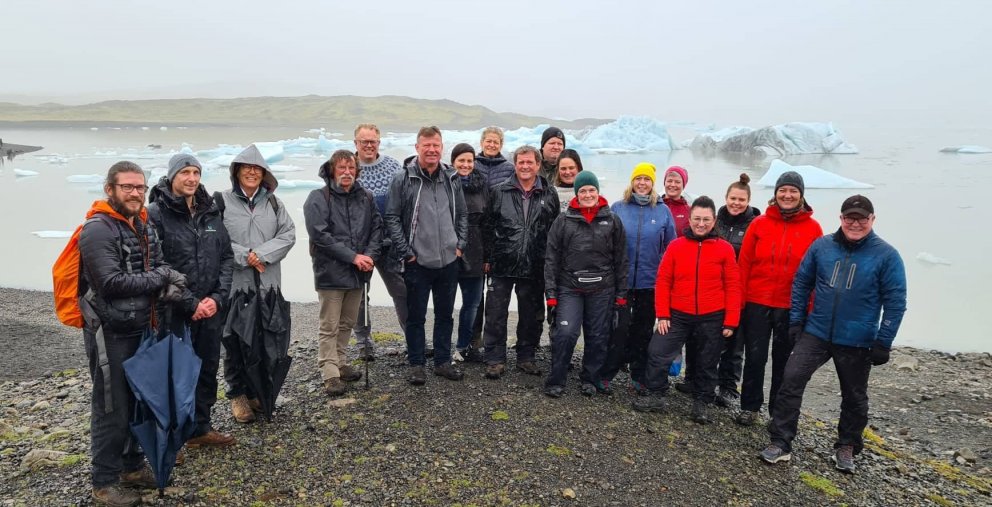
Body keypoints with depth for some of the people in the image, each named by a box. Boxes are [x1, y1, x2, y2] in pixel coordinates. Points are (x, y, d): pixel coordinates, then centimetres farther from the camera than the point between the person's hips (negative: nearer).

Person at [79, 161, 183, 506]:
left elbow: (158, 265, 12)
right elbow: (112, 283, -26)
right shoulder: (97, 230, -18)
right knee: (112, 407, 2)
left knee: (138, 401, 17)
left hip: (140, 329, 8)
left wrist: (168, 283, -11)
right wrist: (162, 278, -15)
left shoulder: (143, 226, 7)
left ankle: (133, 465, 33)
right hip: (109, 334, -8)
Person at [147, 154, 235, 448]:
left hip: (211, 308, 5)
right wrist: (190, 303, -15)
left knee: (208, 369, 14)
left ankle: (200, 428, 31)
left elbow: (227, 257, 8)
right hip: (174, 312, -5)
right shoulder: (156, 213, -9)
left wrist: (218, 297, -4)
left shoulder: (211, 212, 8)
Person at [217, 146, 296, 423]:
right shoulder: (222, 201, -3)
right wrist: (244, 256, -16)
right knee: (235, 341, 5)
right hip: (234, 285, -3)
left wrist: (262, 254, -11)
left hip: (268, 285, 4)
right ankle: (238, 395, 20)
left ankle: (258, 391, 27)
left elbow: (288, 234, 2)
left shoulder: (273, 202, 9)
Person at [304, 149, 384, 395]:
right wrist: (353, 256, -18)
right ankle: (330, 375, 8)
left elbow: (377, 227, 8)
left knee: (347, 324, 17)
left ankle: (341, 364, 31)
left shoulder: (366, 197, 8)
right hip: (331, 272, -5)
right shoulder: (318, 198, -8)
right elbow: (320, 234, -16)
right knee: (329, 327, 1)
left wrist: (370, 255, -10)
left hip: (358, 273, 5)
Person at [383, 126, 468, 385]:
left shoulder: (452, 178, 6)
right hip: (417, 263, -4)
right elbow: (392, 218, -6)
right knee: (416, 316, 7)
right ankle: (416, 364, 21)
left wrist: (460, 245, 4)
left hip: (449, 261, 4)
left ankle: (443, 362, 26)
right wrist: (405, 251, -10)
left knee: (445, 314, 13)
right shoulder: (402, 180, -7)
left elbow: (462, 215, 14)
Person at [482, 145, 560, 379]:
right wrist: (488, 258, 0)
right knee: (496, 314, 1)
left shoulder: (549, 195, 5)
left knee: (531, 315, 11)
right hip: (502, 264, -1)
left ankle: (526, 357, 26)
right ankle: (495, 359, 13)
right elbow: (487, 227, 3)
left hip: (534, 267, 1)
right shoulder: (499, 191, 2)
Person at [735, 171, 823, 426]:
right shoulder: (759, 223, 0)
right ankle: (749, 406, 22)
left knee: (783, 359, 11)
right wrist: (740, 300, -3)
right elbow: (744, 263, 0)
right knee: (755, 357, 6)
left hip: (792, 307, 0)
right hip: (757, 302, 0)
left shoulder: (812, 228, -1)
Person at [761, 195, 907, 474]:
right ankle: (780, 442, 1)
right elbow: (801, 283, 7)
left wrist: (883, 343, -9)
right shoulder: (821, 246, -1)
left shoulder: (886, 255, -7)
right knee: (791, 380, -8)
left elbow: (895, 302, -6)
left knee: (854, 397, 14)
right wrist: (796, 321, 2)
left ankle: (847, 447, 35)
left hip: (856, 342, -1)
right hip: (815, 333, 1)